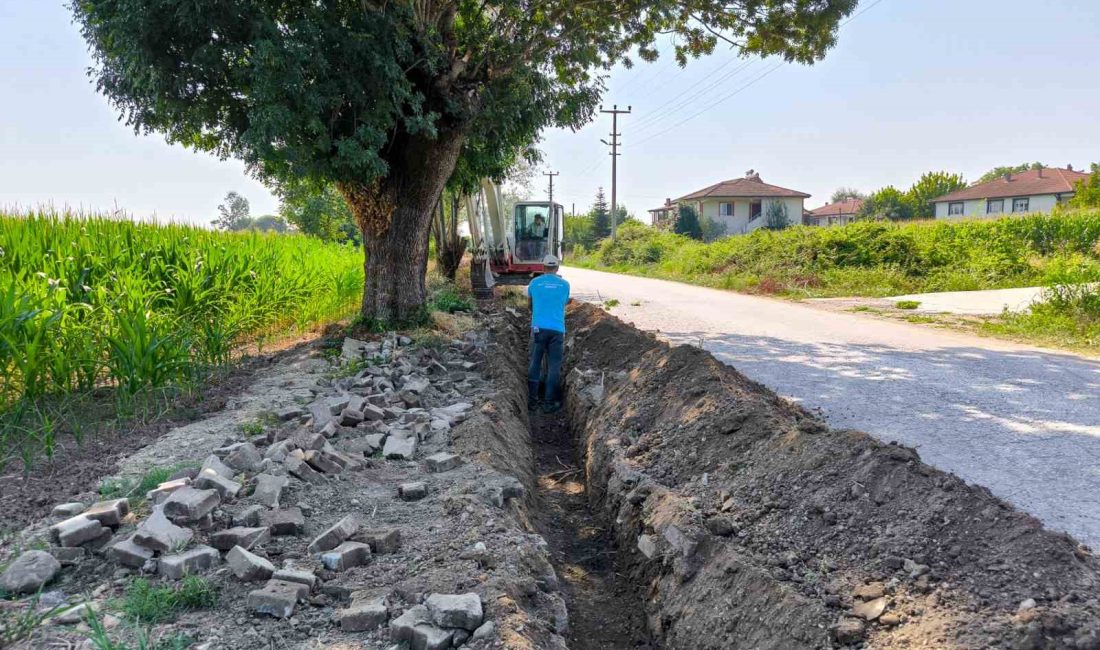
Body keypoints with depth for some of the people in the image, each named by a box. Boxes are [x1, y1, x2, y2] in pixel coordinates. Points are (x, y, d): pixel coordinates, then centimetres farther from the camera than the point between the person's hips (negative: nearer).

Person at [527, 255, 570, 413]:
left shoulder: (535, 283, 4)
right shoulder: (565, 284, 4)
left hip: (539, 328, 1)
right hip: (557, 329, 0)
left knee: (535, 364, 9)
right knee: (554, 366, 4)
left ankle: (531, 400, 11)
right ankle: (549, 403, 4)